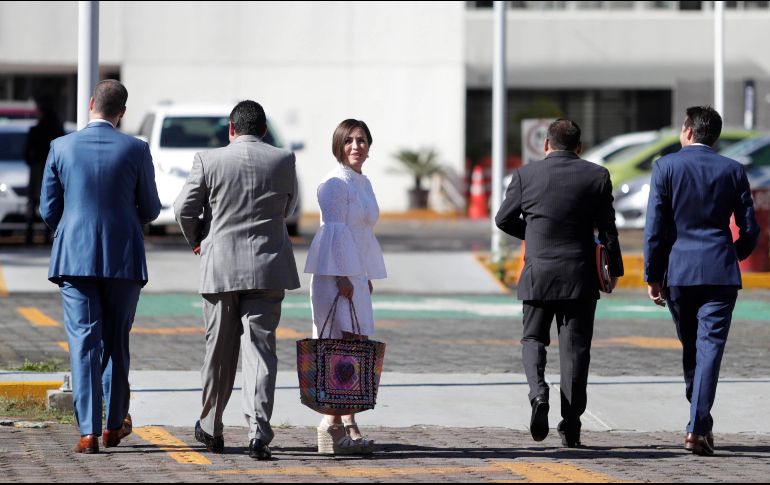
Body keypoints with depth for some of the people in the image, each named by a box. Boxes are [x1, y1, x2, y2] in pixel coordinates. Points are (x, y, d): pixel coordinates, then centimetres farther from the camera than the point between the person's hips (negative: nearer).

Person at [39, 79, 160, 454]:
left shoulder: (61, 148, -1)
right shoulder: (136, 150, -3)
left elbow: (49, 209, 4)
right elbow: (150, 210, 5)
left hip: (74, 256, 0)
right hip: (124, 258, 0)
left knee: (83, 342, -1)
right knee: (116, 342, 14)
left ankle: (88, 432, -10)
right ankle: (114, 425, 23)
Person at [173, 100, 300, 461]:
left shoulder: (208, 160, -3)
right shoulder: (284, 160, 0)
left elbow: (184, 209, -1)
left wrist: (197, 241, 17)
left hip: (219, 268, 0)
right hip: (267, 268, 0)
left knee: (219, 351, 13)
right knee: (260, 350, -3)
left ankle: (211, 429, 27)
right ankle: (259, 431, -16)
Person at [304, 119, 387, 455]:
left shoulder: (363, 183, 18)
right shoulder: (335, 183, -10)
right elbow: (334, 229, -16)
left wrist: (367, 276, 22)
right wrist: (341, 277, -20)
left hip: (356, 274, 9)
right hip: (334, 272, -9)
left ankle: (346, 424, 10)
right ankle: (333, 425, -15)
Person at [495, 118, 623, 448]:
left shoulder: (525, 175, -1)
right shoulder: (596, 176, -1)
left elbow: (504, 220, 6)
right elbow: (607, 229, 0)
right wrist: (614, 271, 9)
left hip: (538, 274, 0)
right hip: (580, 276, 0)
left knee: (533, 338, 15)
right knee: (575, 347, 4)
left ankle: (538, 393, -13)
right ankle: (570, 427, 3)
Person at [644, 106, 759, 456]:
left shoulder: (666, 167, -1)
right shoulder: (733, 171, 3)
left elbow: (654, 227, -4)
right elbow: (749, 229, 4)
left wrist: (652, 277, 2)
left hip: (678, 271, 0)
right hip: (720, 273, 0)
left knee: (690, 347, 17)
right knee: (710, 348, -5)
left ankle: (701, 419, 26)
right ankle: (697, 428, -16)